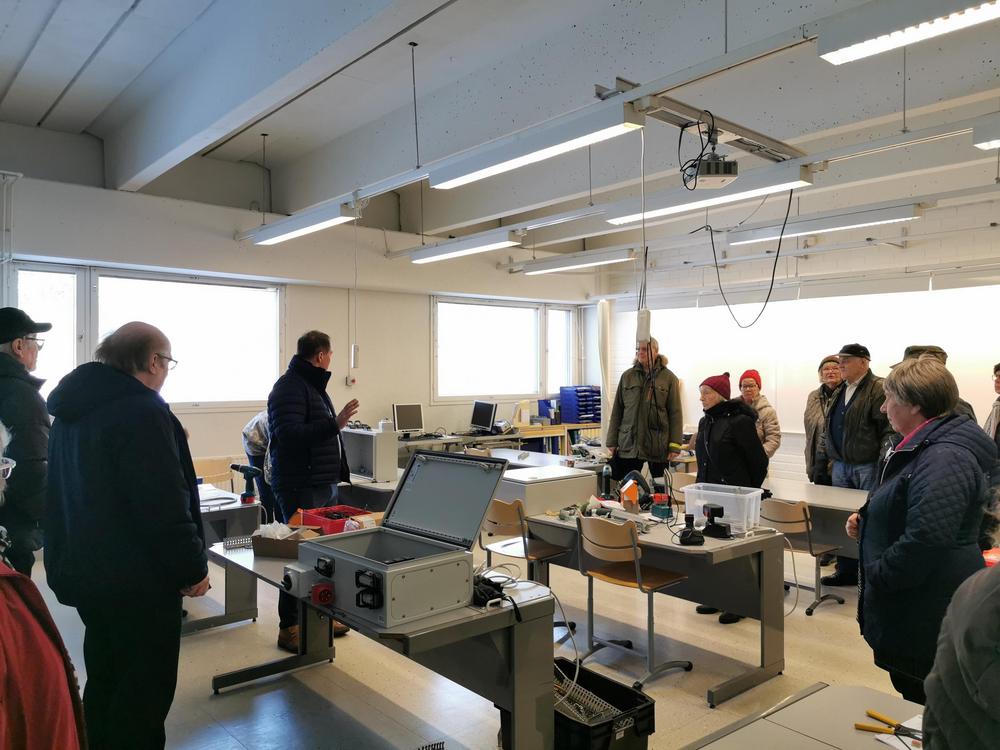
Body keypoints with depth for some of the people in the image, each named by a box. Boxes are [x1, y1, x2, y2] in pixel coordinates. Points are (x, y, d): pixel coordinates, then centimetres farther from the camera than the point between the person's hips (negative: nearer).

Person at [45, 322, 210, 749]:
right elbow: (164, 506, -25)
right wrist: (192, 568, -15)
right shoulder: (141, 411, -21)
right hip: (137, 579, -9)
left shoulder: (73, 410, 9)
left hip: (85, 571, 9)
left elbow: (67, 494, 17)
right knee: (144, 690, 4)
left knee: (105, 680, 23)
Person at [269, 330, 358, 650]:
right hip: (301, 488, -10)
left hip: (324, 484, 10)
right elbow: (290, 434, -25)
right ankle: (289, 628, 5)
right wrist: (334, 424, -29)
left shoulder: (313, 385, 18)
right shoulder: (290, 387, -14)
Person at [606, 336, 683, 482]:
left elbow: (675, 413, -1)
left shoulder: (669, 378, 2)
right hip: (628, 444, 2)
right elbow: (617, 411, 9)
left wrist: (675, 445, -7)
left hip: (658, 445, -2)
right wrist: (612, 442, 4)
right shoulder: (627, 376, 9)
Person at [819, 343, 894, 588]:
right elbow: (830, 428, 22)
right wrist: (825, 458, 18)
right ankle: (846, 570, 21)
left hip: (867, 467, -7)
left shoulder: (878, 389, -9)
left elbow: (889, 430, -14)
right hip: (841, 466, 8)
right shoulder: (840, 391, 16)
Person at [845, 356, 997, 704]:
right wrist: (866, 520, 7)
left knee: (922, 700, 3)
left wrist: (874, 577, -17)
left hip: (928, 618, -10)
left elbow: (926, 540, -30)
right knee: (908, 691, 20)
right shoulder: (921, 447, 12)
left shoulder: (944, 459, -24)